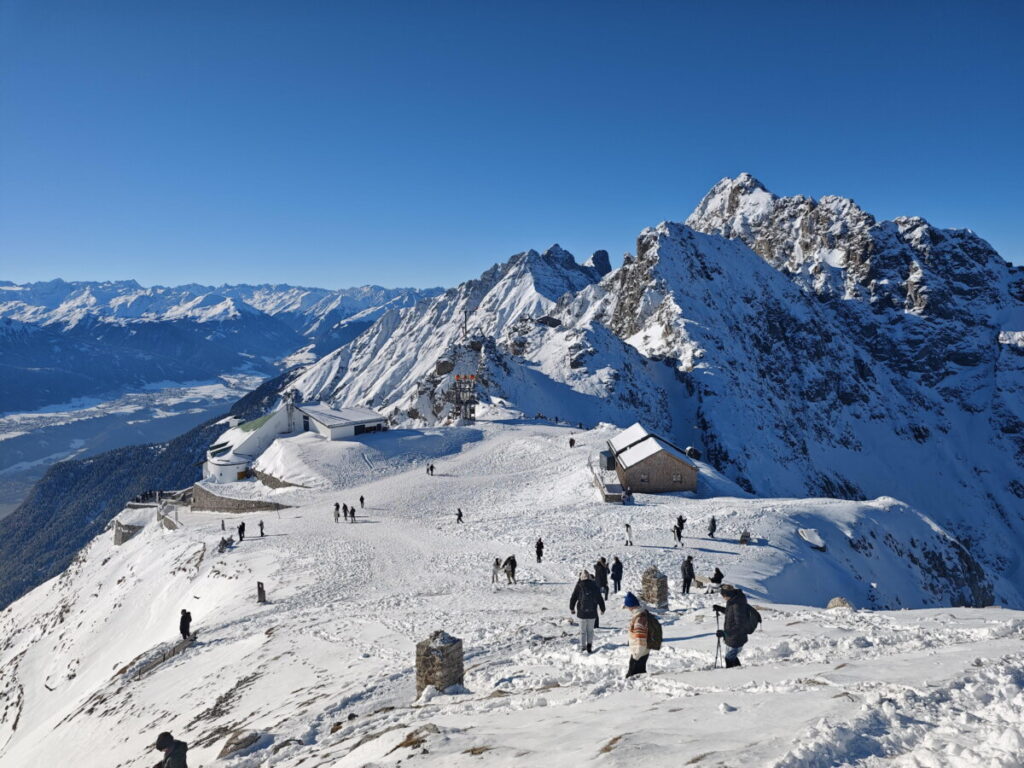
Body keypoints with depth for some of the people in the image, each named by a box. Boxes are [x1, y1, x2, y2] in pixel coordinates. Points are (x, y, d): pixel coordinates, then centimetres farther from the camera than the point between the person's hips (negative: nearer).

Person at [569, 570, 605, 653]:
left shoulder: (579, 586, -6)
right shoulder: (594, 586, 0)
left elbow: (573, 598, 0)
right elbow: (600, 599, 7)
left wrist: (572, 608, 16)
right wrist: (602, 609, 20)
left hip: (582, 612, -1)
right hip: (592, 613, 1)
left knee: (582, 631, 11)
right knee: (590, 630, 13)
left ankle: (582, 647, 12)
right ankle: (589, 646, 5)